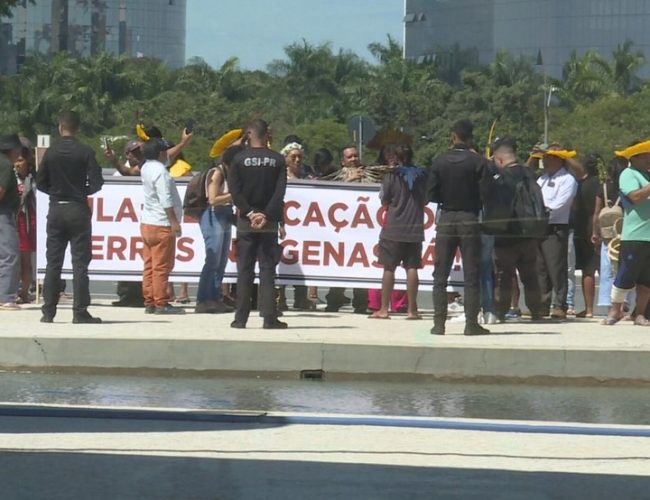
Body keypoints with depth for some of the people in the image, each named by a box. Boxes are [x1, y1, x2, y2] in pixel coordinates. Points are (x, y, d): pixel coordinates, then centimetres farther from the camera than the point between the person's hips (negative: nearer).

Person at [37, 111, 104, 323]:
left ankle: (48, 311, 6)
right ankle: (80, 311, -4)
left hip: (56, 210, 2)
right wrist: (84, 191, 8)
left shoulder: (50, 153, 0)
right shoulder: (85, 152, -7)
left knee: (53, 263, 7)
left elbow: (40, 183, 2)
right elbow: (96, 183, -11)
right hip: (78, 210, -2)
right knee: (80, 263, 0)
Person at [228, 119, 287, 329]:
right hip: (270, 222, 0)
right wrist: (266, 215, -10)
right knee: (268, 270, 1)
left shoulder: (239, 160, -2)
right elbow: (280, 192, -7)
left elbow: (235, 192, -8)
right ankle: (269, 317, -5)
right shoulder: (277, 160, 0)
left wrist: (250, 213, -8)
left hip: (246, 221, 0)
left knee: (244, 270, 3)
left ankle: (241, 318, 1)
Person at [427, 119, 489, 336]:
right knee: (471, 275, 3)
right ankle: (471, 323, 0)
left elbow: (431, 195, -2)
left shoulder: (439, 162, -2)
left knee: (440, 274, 7)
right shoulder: (478, 162, -8)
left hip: (446, 219, 2)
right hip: (470, 220, -1)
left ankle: (439, 323, 3)